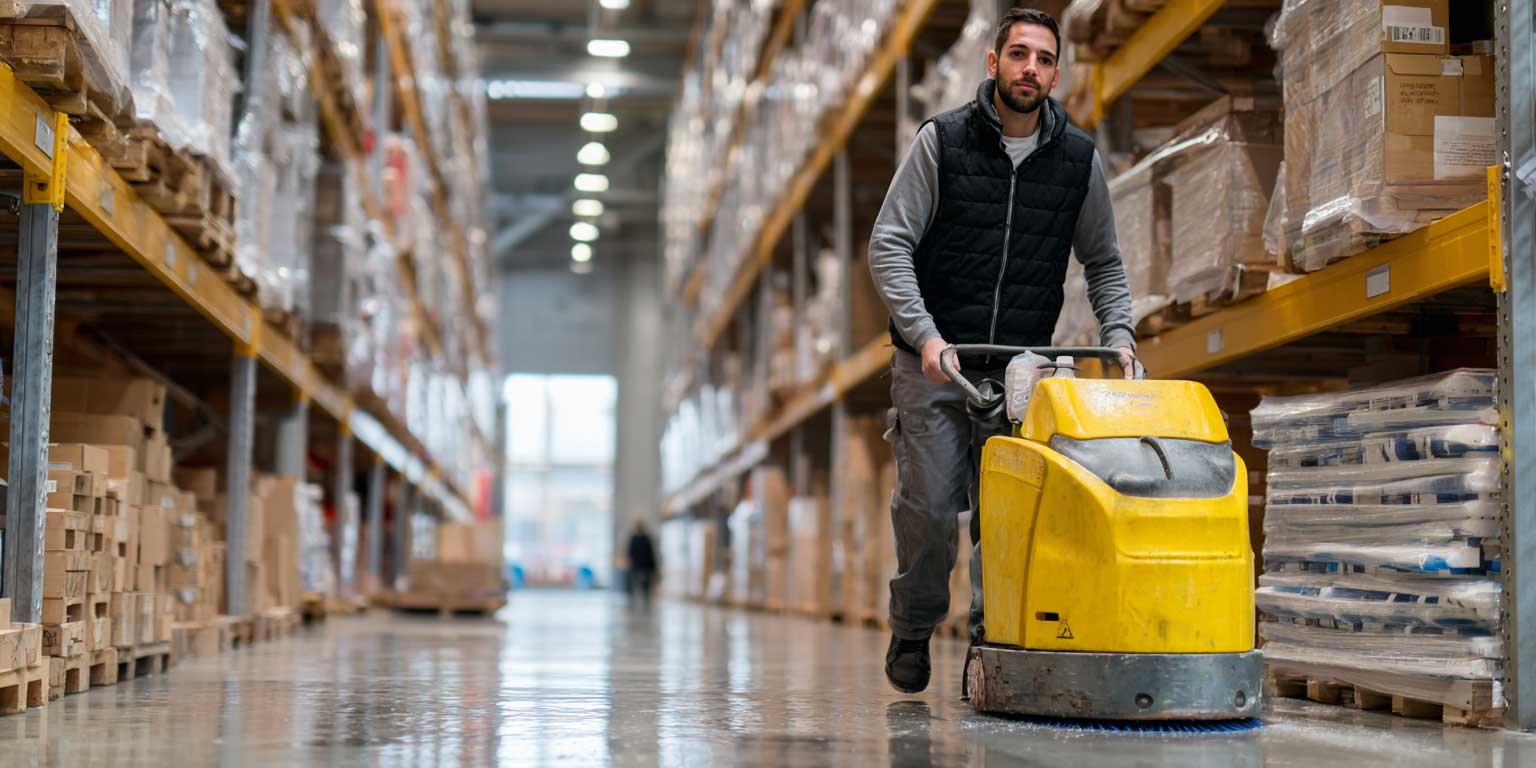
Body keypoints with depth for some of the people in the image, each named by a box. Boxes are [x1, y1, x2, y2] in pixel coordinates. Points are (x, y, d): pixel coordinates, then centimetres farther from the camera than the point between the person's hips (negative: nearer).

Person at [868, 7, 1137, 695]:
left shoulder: (1077, 158, 5)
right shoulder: (942, 141, -3)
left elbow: (1103, 264, 15)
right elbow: (888, 244, -6)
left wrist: (1119, 338, -1)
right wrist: (924, 334, -17)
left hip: (1023, 368, 2)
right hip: (933, 363, -2)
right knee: (929, 507, -5)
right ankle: (912, 632, 17)